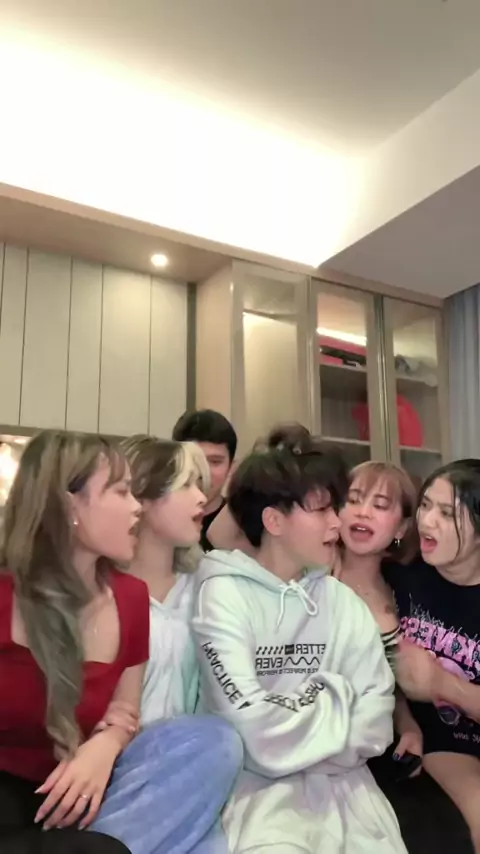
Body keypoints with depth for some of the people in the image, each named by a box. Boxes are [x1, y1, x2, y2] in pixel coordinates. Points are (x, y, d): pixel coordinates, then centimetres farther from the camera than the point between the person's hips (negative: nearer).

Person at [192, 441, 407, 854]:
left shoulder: (342, 601, 5)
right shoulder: (224, 595, -9)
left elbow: (374, 722, 0)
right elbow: (255, 730, -18)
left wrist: (294, 738, -12)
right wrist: (334, 703, -4)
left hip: (337, 777, 5)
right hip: (256, 781, -5)